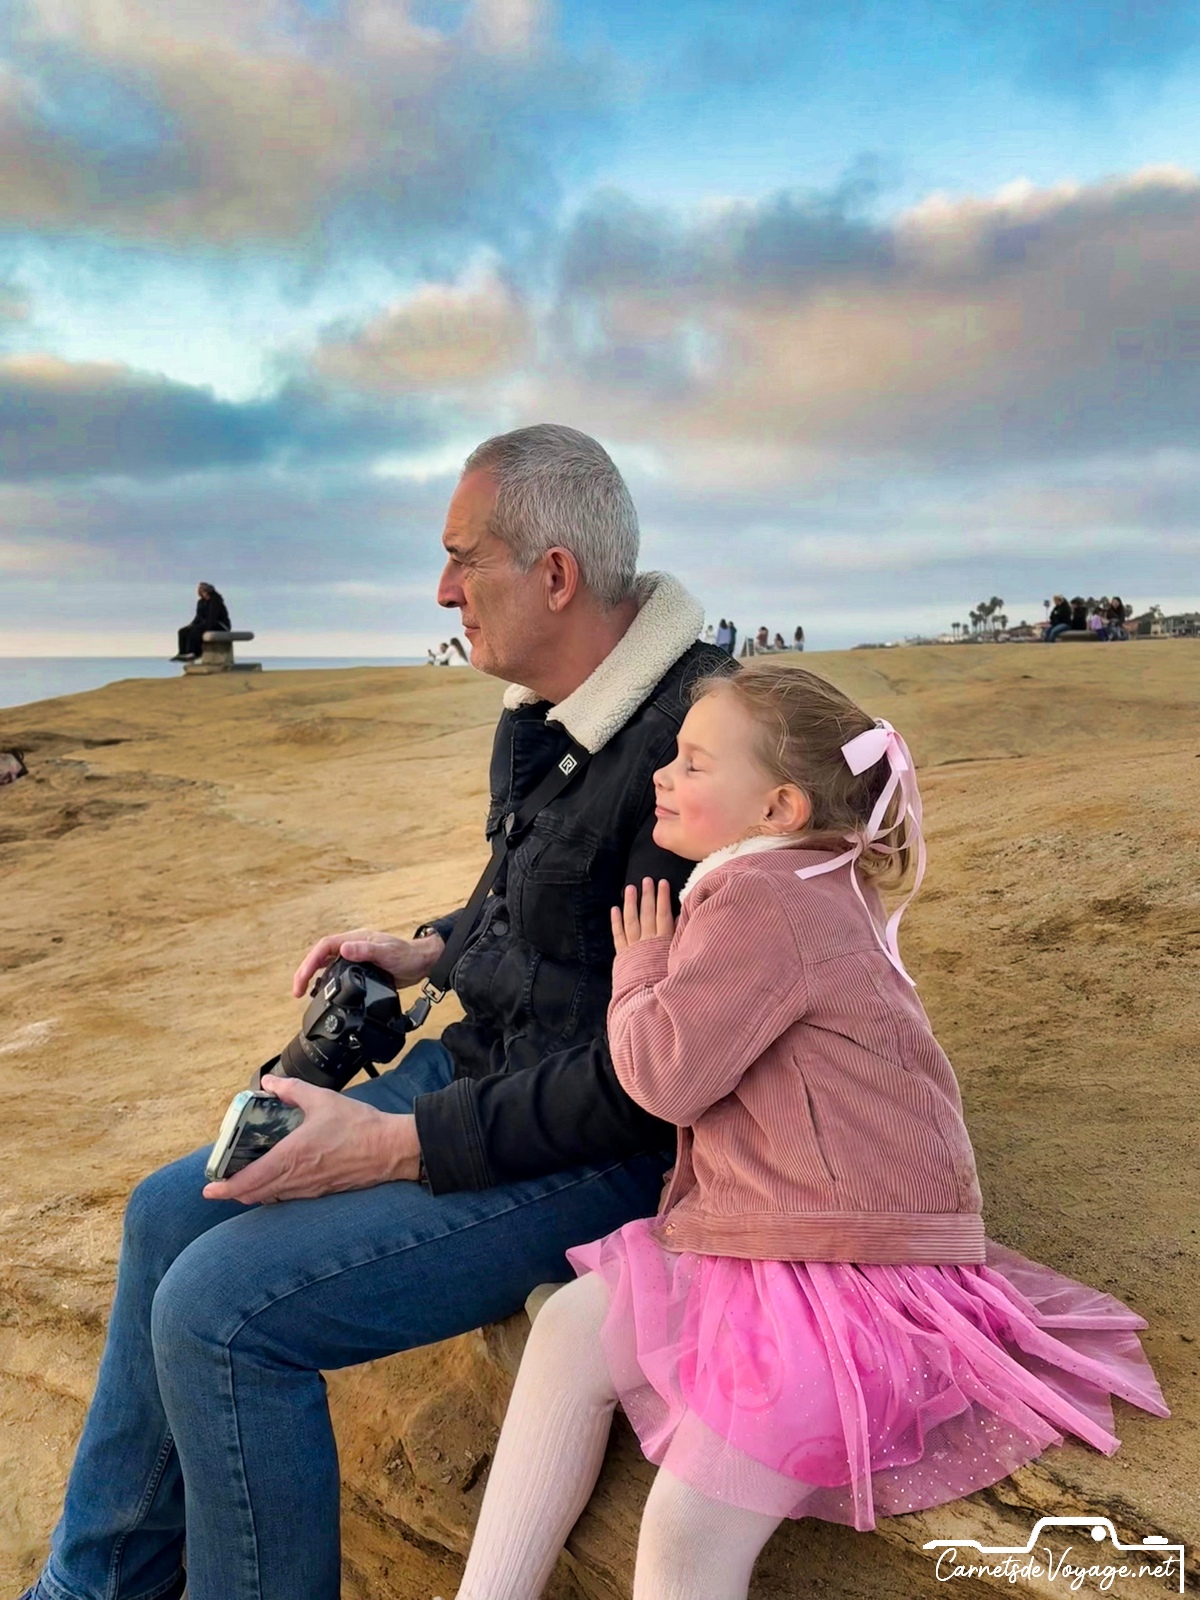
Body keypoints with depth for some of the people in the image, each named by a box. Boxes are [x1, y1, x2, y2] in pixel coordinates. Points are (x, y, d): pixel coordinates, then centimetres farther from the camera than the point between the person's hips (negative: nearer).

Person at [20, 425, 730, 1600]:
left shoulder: (692, 744, -25)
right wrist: (427, 950, 8)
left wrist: (398, 1147, -21)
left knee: (217, 1308, -17)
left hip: (603, 1151, -9)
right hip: (483, 1065, 10)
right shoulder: (536, 720, 5)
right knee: (171, 1212, 11)